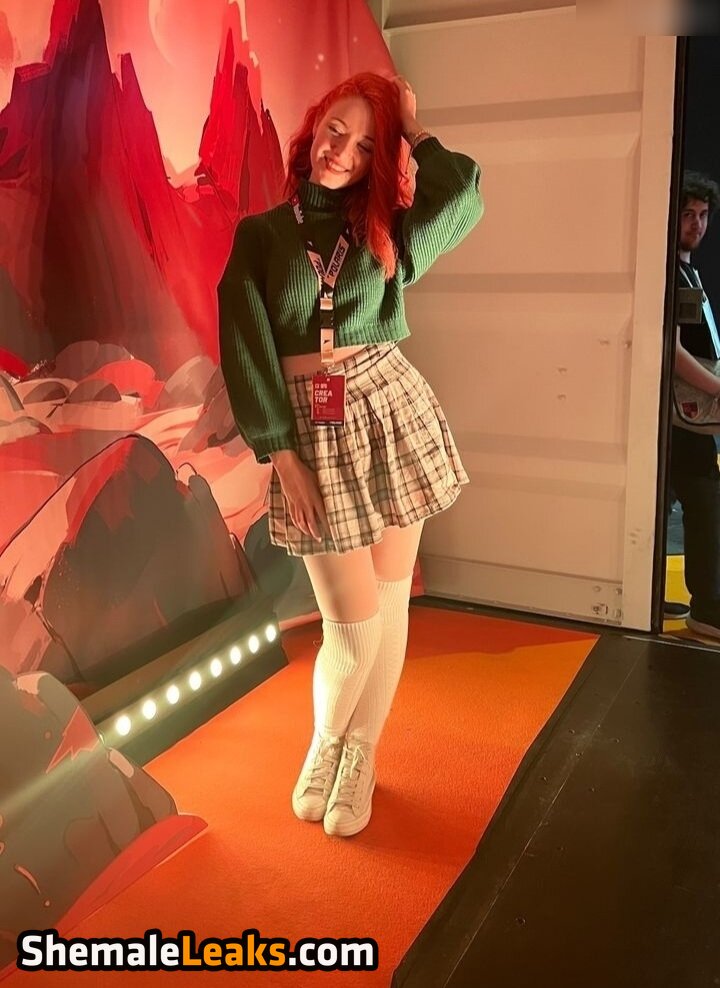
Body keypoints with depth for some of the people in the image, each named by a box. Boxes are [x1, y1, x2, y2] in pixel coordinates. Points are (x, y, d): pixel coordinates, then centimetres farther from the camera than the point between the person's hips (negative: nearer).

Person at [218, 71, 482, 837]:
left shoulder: (386, 230, 10)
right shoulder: (259, 235, 5)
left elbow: (463, 195, -9)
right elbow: (245, 350, -3)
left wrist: (413, 129, 5)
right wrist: (280, 454, -10)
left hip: (393, 413, 3)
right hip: (313, 431, -2)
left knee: (388, 602, 6)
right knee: (353, 625, -3)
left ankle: (359, 759, 28)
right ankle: (323, 744, 28)